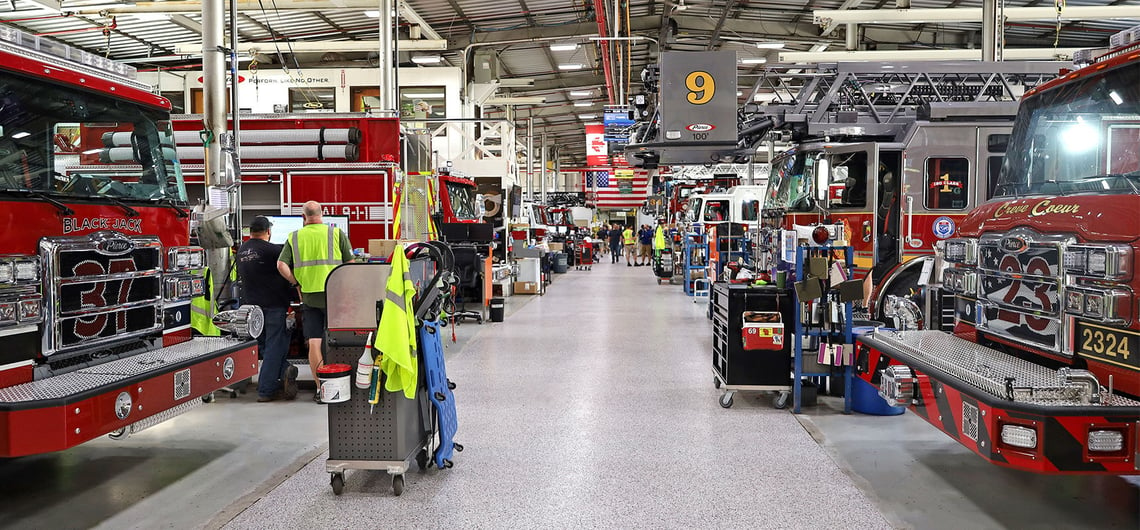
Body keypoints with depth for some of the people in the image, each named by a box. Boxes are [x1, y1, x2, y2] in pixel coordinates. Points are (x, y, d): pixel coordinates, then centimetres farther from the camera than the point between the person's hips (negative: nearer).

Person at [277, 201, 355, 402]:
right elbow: (350, 264, -2)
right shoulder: (337, 233, 0)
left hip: (309, 297, 1)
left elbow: (281, 265, -3)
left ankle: (320, 389, 5)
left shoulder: (294, 238, 5)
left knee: (314, 342, 4)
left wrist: (297, 283, 8)